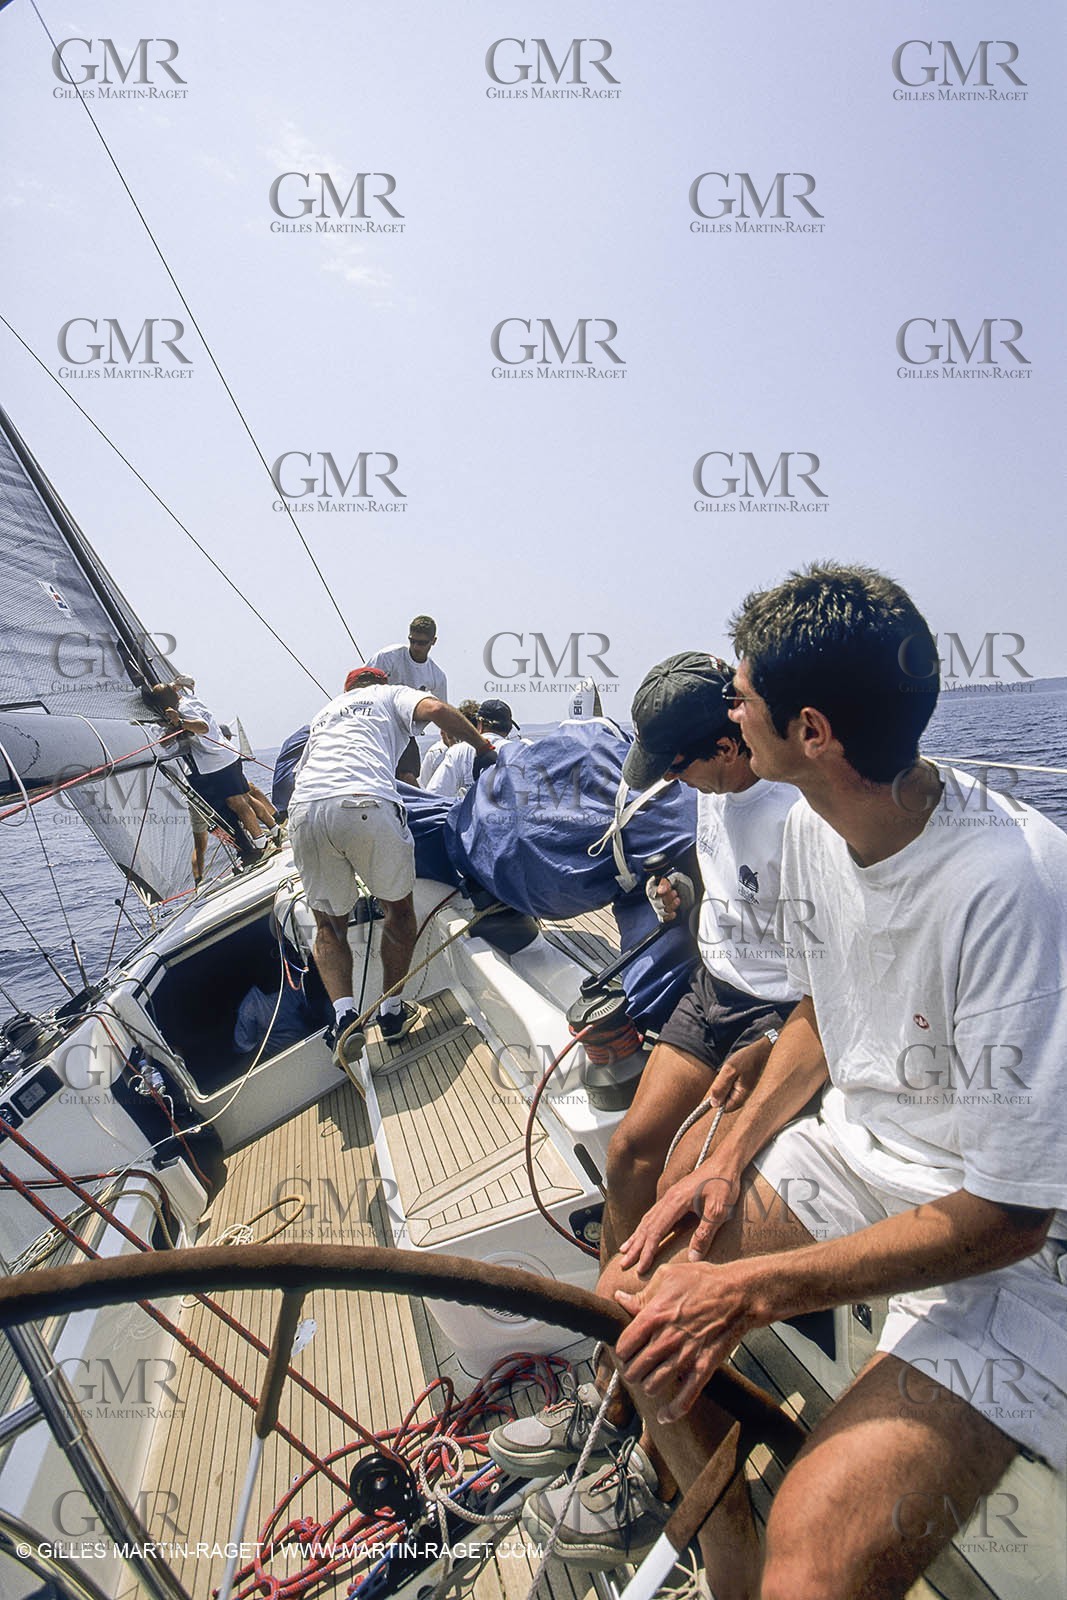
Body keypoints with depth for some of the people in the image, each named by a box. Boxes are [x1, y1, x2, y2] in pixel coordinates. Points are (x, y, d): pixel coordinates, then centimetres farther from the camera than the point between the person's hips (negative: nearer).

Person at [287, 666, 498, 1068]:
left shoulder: (323, 714, 39)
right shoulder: (392, 694, 25)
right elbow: (435, 709, 4)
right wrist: (484, 747, 14)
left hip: (304, 810, 4)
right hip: (367, 805, -4)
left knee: (329, 923, 20)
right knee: (398, 908, 20)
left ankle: (344, 1015, 0)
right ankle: (392, 1012, 25)